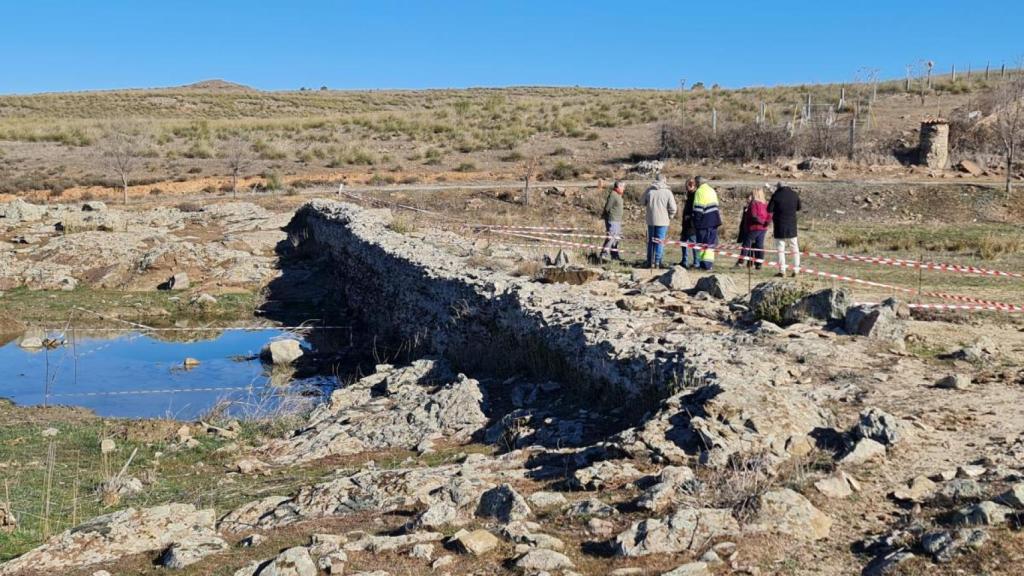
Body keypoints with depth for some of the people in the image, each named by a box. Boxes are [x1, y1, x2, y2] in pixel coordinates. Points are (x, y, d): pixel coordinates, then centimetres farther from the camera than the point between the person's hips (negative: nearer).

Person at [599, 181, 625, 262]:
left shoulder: (618, 195, 13)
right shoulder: (612, 195, -18)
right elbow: (607, 208, -20)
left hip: (617, 221, 11)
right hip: (612, 221, -11)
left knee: (616, 238, 16)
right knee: (610, 238, -12)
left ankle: (615, 255, 25)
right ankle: (603, 255, -12)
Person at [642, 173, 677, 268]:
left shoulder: (649, 190, -1)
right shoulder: (667, 192, -8)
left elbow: (642, 202, 14)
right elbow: (673, 208, -9)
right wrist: (669, 217, 6)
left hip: (650, 220, 3)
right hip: (662, 221, -3)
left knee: (651, 241, 13)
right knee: (660, 242, 2)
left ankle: (650, 262, 16)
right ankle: (657, 262, -1)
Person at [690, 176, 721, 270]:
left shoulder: (699, 192, -10)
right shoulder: (712, 191, 15)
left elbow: (697, 208, -14)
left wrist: (695, 221, -10)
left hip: (703, 222, -6)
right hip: (713, 221, 6)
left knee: (701, 243, 3)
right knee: (711, 242, 6)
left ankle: (702, 263, 1)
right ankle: (709, 263, 0)